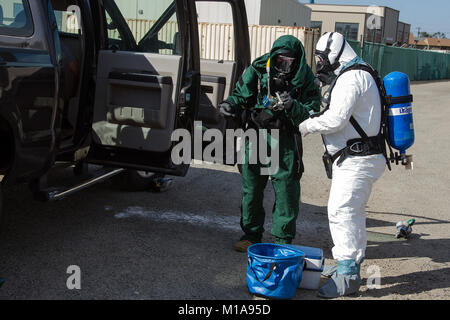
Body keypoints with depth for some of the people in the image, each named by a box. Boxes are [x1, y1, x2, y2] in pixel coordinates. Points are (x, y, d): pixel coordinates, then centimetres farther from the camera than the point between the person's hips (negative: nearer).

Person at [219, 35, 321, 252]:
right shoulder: (257, 70, -3)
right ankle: (251, 235, 27)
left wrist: (293, 106, -28)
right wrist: (230, 104, -13)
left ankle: (283, 240, 16)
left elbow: (312, 111, -11)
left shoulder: (305, 79, -7)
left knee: (286, 190, 1)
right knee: (251, 187, 10)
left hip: (285, 141, -2)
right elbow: (241, 94, 7)